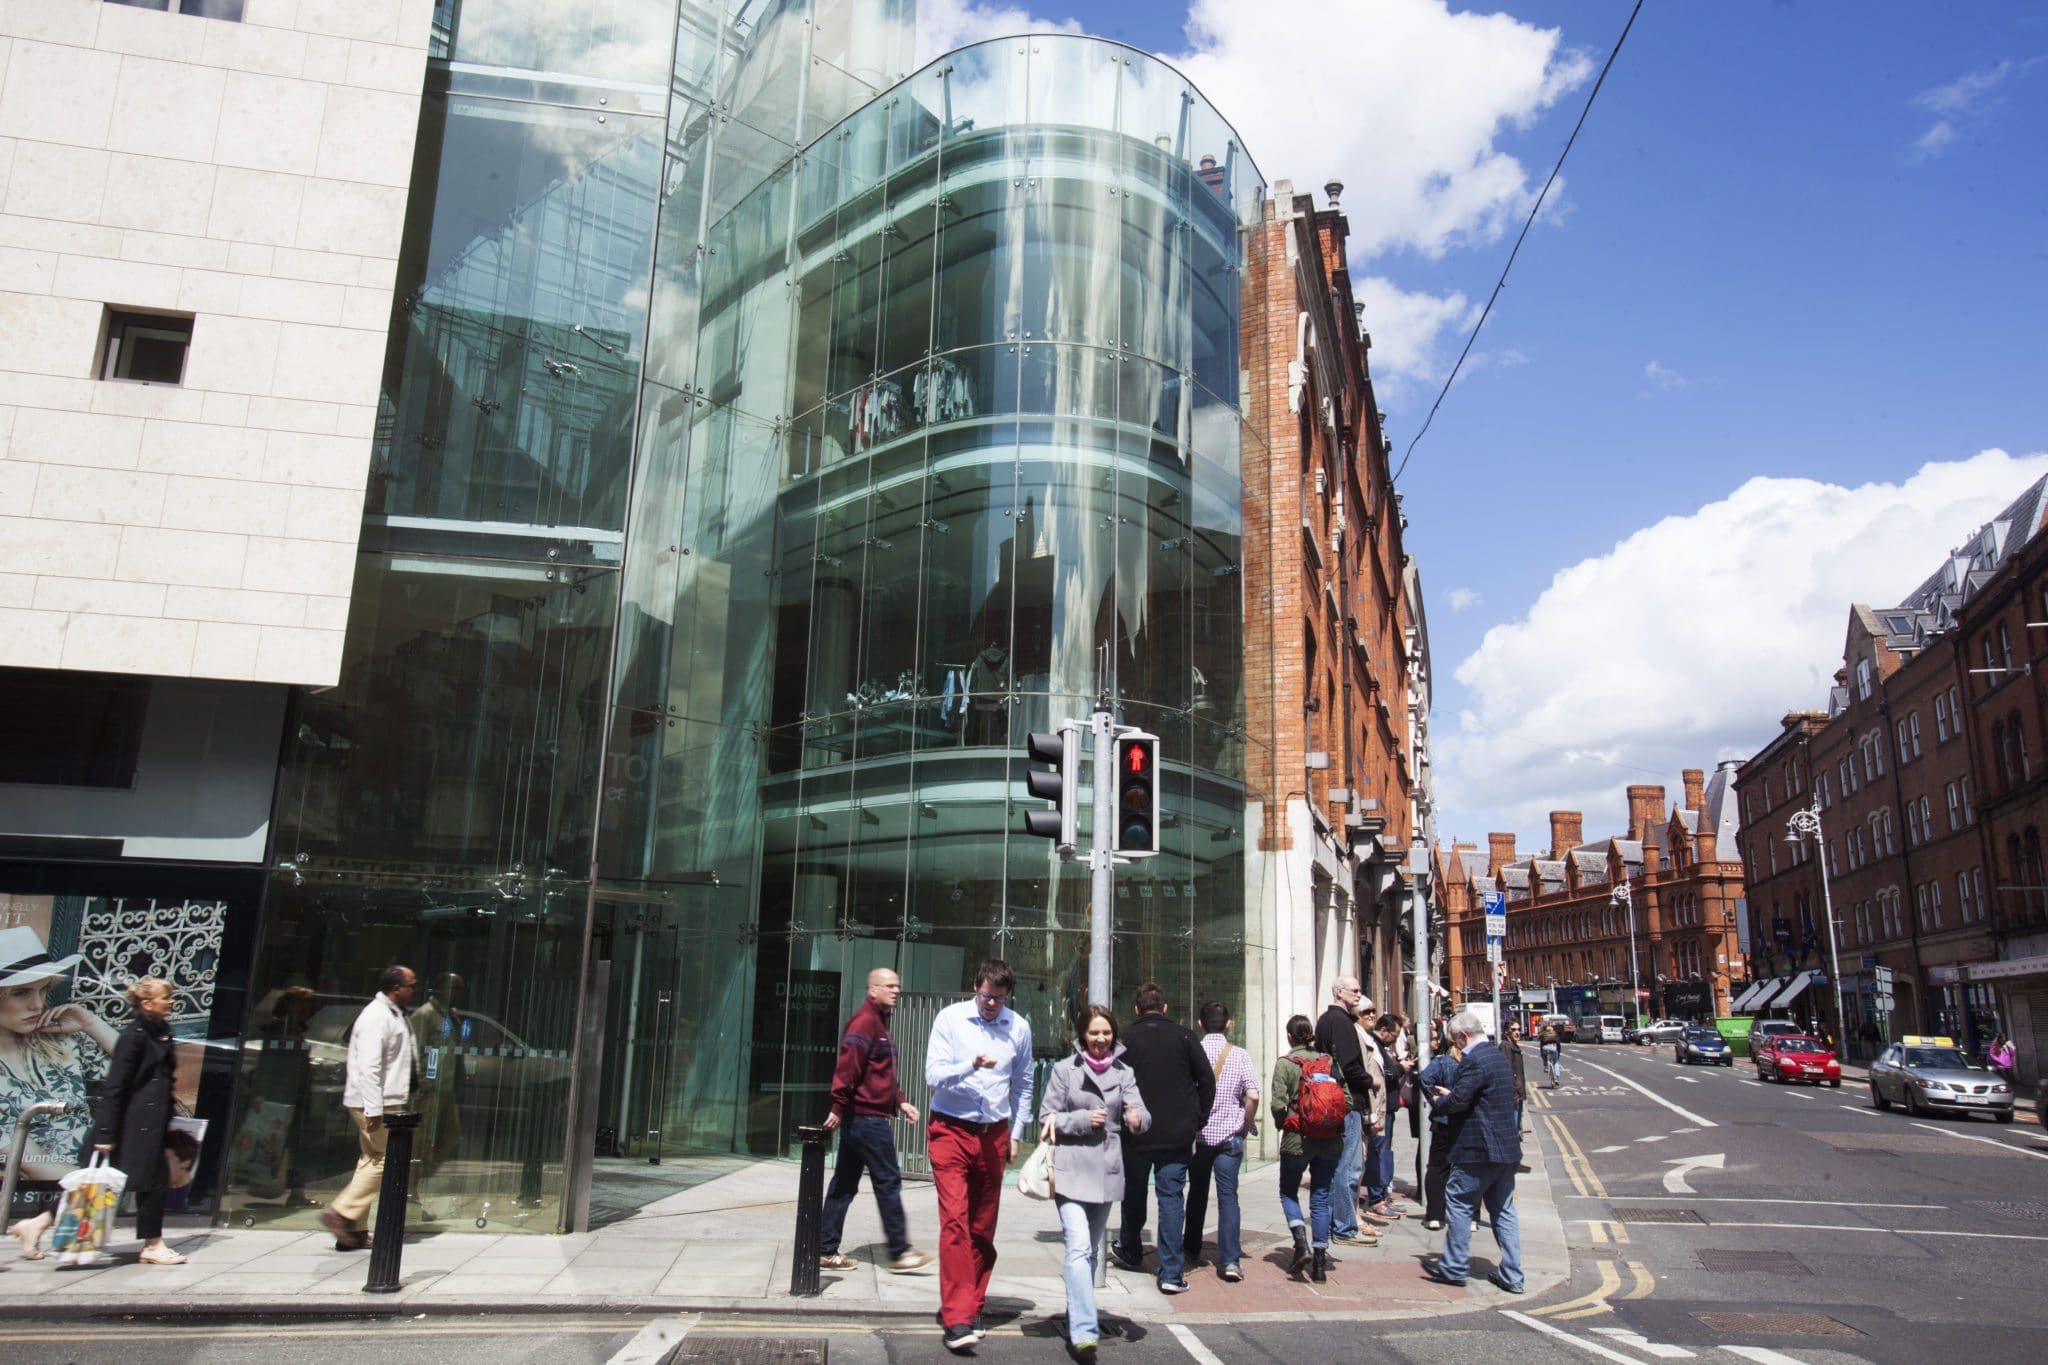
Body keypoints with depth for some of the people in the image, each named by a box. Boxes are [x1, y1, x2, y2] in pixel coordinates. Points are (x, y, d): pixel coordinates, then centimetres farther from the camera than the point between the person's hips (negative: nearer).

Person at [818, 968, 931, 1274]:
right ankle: (899, 1252, 3)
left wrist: (900, 1102, 17)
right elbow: (849, 1063, -23)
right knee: (888, 1182, -3)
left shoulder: (879, 1022, 20)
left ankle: (826, 1251, 16)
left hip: (858, 1118, 10)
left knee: (844, 1184, 11)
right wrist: (840, 1107, -25)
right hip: (868, 1116, -10)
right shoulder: (865, 1020, -13)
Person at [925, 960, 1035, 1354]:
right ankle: (958, 1319, -14)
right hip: (951, 1130, -3)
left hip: (994, 1135, 4)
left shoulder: (1019, 1027, 3)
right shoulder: (950, 1018, -6)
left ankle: (971, 1308, 23)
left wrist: (1016, 1133, 13)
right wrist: (971, 1066, -27)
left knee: (983, 1227, 10)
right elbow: (933, 1073, -11)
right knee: (955, 1220, -14)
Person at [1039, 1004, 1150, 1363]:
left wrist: (1137, 1118, -27)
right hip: (1071, 1169, -4)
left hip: (1107, 1171, 4)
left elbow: (1138, 1111, -4)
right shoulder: (1064, 1070, 0)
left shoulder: (1124, 1073, 8)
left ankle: (1078, 1317, 32)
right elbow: (1047, 1118, 0)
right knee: (1079, 1248, -16)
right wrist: (1082, 1119, -13)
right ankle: (1083, 1332, -21)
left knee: (1090, 1250, 17)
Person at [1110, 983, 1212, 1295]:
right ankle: (1171, 1273, -3)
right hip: (1177, 1135, 0)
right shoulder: (1183, 1037, 0)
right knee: (1172, 1197, 2)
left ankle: (1130, 1252, 37)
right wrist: (1197, 1120, 8)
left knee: (1133, 1193, 19)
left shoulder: (1125, 1040, -2)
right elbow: (1207, 1080, 1)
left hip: (1136, 1133, 0)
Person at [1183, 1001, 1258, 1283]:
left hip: (1196, 1135, 1)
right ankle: (1230, 1259, -7)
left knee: (1197, 1193, 17)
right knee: (1228, 1196, 1)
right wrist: (1245, 1126, 2)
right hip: (1229, 1136, -1)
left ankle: (1192, 1251, 27)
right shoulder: (1240, 1055, -5)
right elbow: (1253, 1096, -12)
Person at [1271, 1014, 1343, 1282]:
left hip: (1297, 1139, -3)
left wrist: (1280, 1123, 5)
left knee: (1288, 1192, 16)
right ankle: (1319, 1262, 10)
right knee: (1321, 1199, 10)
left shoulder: (1284, 1063, -9)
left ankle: (1302, 1243, -4)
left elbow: (1278, 1103, -15)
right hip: (1330, 1141, 3)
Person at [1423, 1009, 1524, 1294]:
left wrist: (1442, 1100, -1)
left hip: (1480, 1149, -9)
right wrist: (1450, 1093, 17)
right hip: (1506, 1147, 10)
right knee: (1502, 1209, 13)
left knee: (1458, 1201, 2)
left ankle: (1454, 1267, 7)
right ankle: (1512, 1275, 14)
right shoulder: (1497, 1055, 13)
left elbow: (1458, 1101, -22)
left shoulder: (1474, 1060, -19)